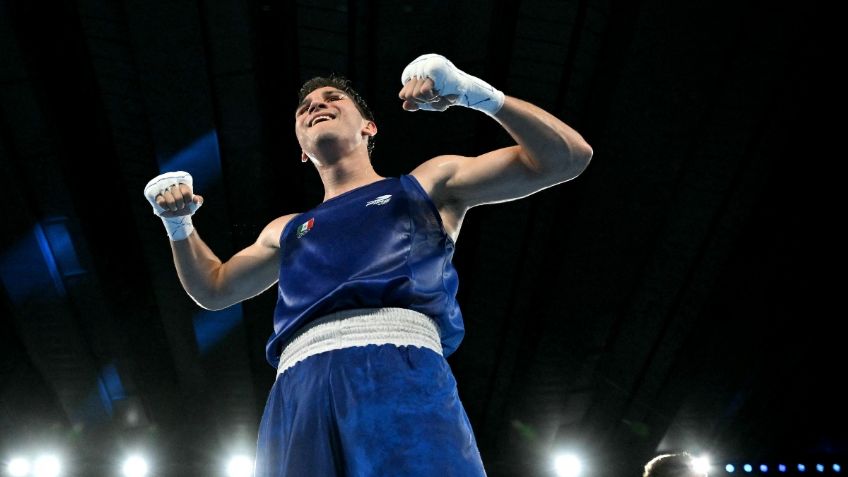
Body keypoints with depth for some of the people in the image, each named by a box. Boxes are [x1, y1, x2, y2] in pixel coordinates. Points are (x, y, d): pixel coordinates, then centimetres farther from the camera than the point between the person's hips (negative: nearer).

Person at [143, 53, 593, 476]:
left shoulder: (428, 184, 24)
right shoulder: (288, 231, 35)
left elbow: (566, 158, 18)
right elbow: (214, 288, 47)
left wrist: (475, 93, 5)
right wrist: (178, 223, 29)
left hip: (400, 369, -3)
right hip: (296, 391, 4)